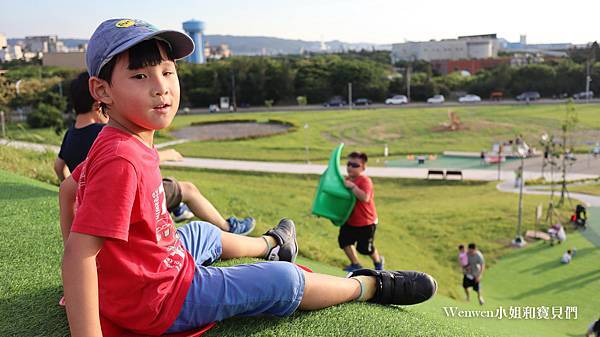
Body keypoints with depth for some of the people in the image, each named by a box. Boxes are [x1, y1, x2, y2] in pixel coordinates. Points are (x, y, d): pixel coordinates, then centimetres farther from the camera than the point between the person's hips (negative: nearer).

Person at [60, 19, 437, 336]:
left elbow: (68, 189, 13)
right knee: (282, 281, -4)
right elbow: (78, 255, -34)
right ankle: (370, 285, 19)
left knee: (203, 233, 33)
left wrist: (88, 256, 20)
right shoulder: (123, 159, -32)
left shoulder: (116, 143, -1)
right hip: (159, 301, -10)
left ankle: (271, 244, 64)